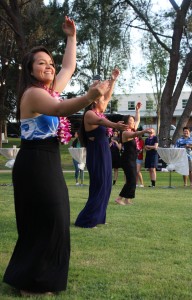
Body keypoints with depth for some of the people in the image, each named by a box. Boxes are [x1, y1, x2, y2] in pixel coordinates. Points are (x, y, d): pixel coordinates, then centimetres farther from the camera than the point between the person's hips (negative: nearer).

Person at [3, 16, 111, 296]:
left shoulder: (51, 89, 12)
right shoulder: (33, 93, -16)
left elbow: (69, 67, 27)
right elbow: (59, 109, -36)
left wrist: (72, 37, 25)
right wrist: (89, 97, -53)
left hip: (47, 163, 10)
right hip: (35, 164, -10)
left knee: (50, 221, 15)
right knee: (45, 222, -7)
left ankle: (34, 276, 27)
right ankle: (31, 282, 5)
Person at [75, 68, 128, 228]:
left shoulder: (99, 113, 12)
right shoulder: (89, 114, -14)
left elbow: (108, 96, 25)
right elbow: (100, 121, -38)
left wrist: (113, 79, 25)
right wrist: (114, 125, -56)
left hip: (104, 153, 9)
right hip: (97, 154, -9)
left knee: (105, 186, 11)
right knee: (99, 187, -9)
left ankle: (96, 217, 19)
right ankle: (85, 220, -5)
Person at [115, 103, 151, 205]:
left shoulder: (133, 130, 12)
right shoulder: (125, 133, -14)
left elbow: (138, 120, 26)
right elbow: (135, 135, -35)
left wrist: (137, 110, 21)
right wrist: (144, 131, -50)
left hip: (132, 160, 10)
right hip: (127, 160, -10)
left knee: (132, 180, 10)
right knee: (131, 180, -13)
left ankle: (127, 199, 15)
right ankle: (119, 199, -9)